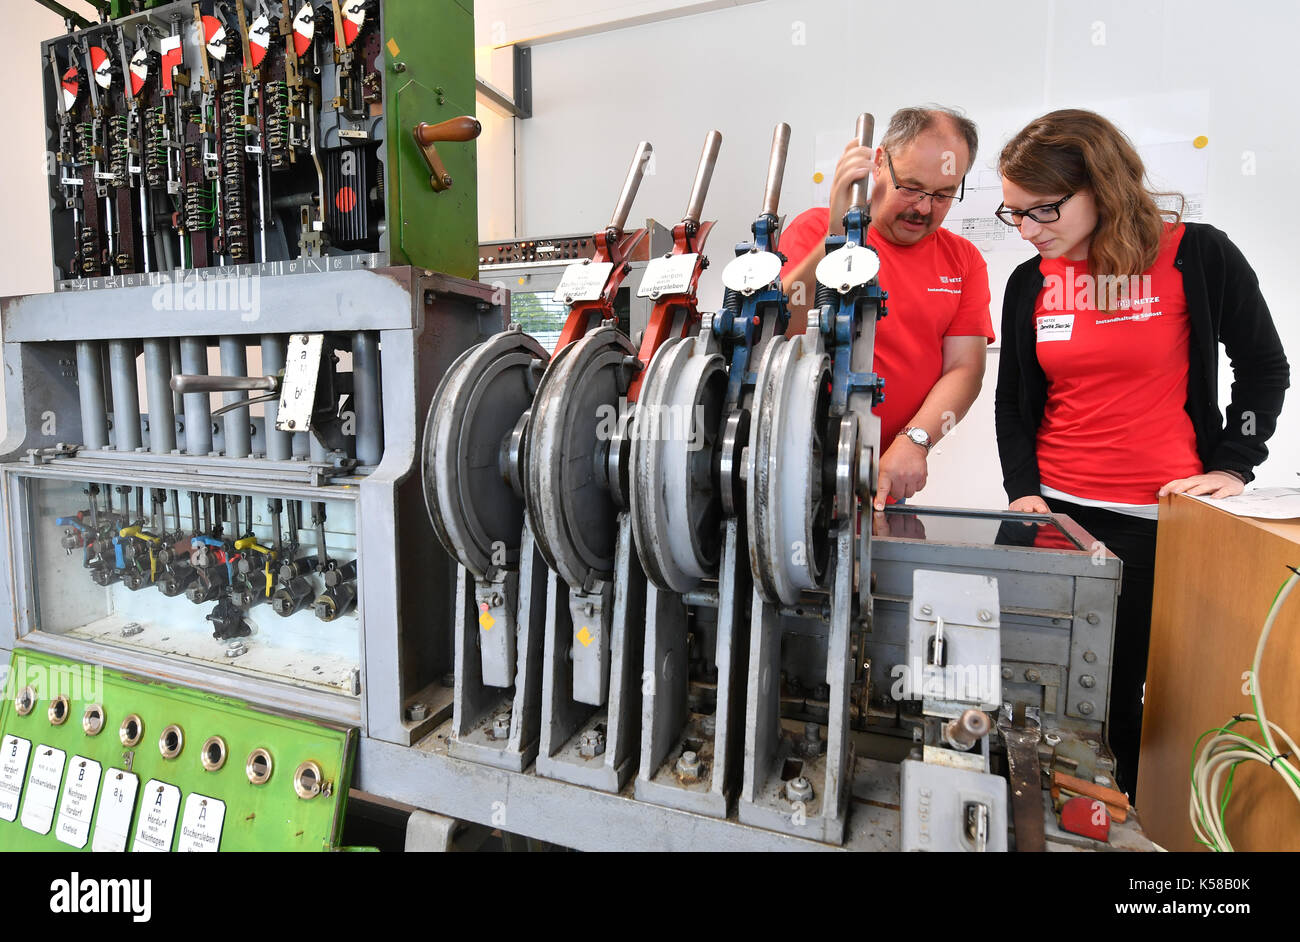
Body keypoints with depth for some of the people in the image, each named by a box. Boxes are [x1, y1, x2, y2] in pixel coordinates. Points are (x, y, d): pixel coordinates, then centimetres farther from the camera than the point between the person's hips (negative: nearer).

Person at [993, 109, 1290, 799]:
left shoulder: (1196, 256, -4)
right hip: (1054, 509, 3)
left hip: (1158, 517, -3)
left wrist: (1232, 467, -3)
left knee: (1116, 691, 5)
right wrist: (1024, 490, -3)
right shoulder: (1030, 282, 4)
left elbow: (1264, 367, 6)